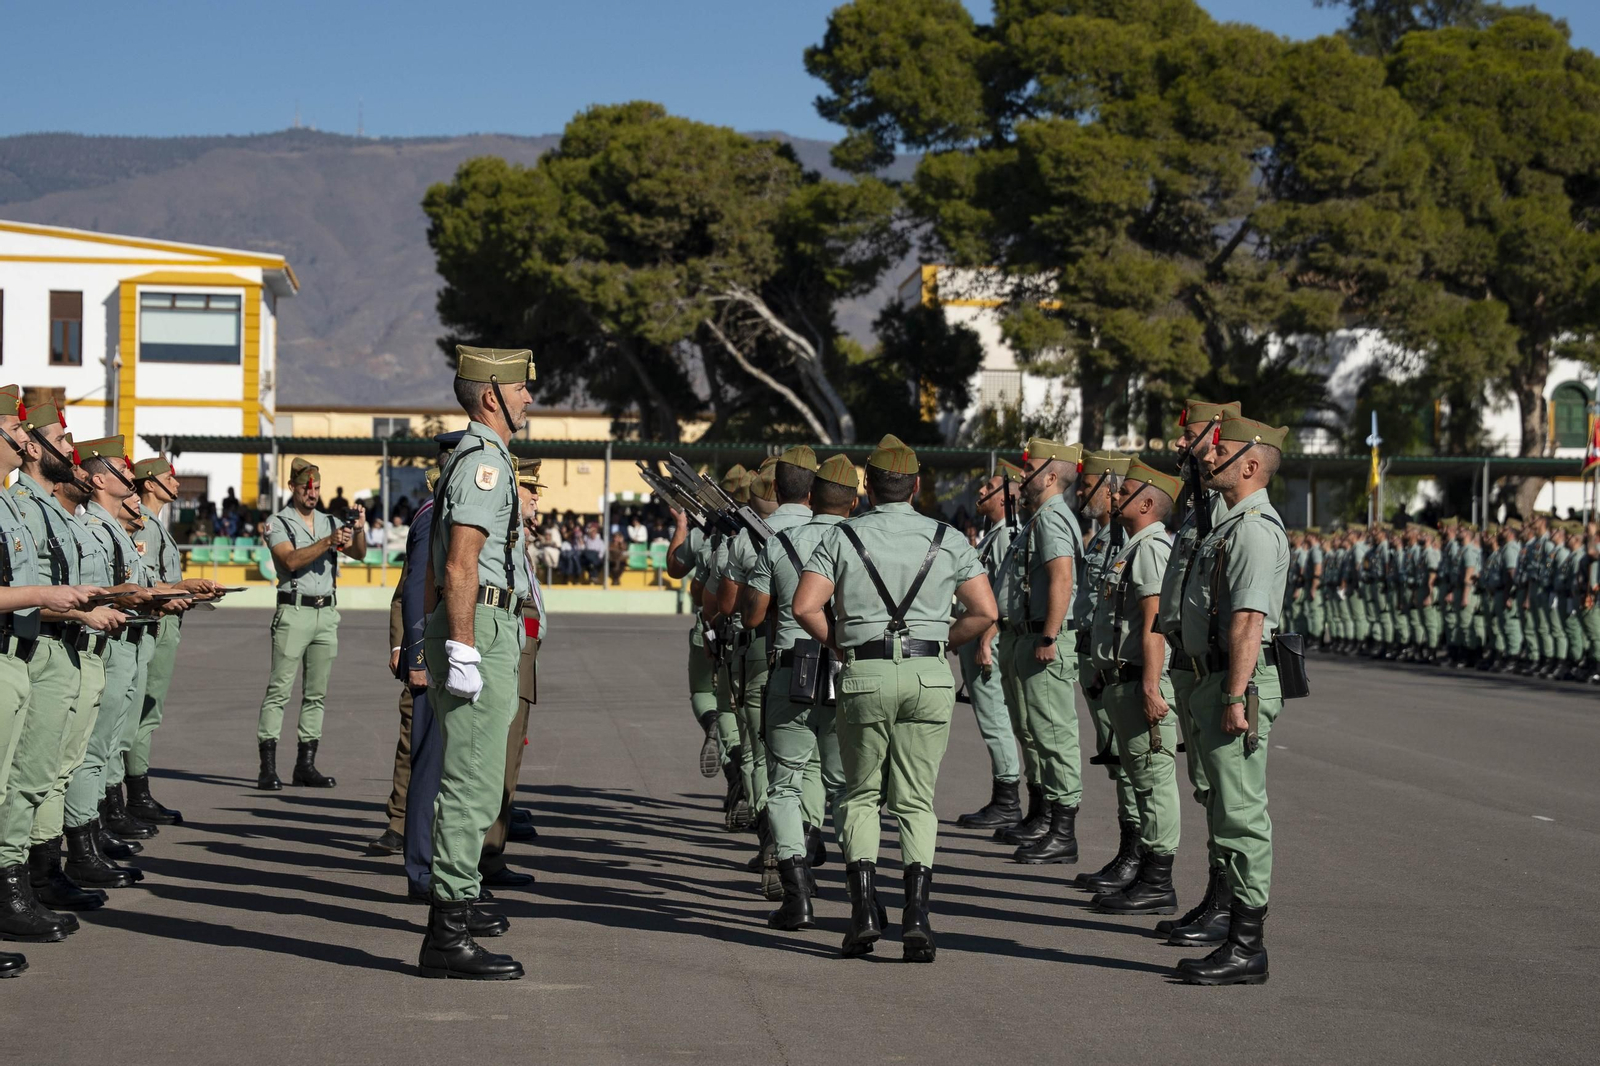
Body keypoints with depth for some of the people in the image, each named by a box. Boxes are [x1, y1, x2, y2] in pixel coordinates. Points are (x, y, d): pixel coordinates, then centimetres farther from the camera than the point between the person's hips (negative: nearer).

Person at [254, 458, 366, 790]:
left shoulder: (331, 522, 16)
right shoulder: (278, 523, 1)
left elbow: (359, 554, 4)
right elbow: (291, 560, -15)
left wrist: (359, 530, -15)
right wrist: (328, 542, -24)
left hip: (327, 613, 5)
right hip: (294, 611, -5)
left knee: (316, 693, 5)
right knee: (279, 689, -9)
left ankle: (306, 764, 9)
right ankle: (268, 768, -11)